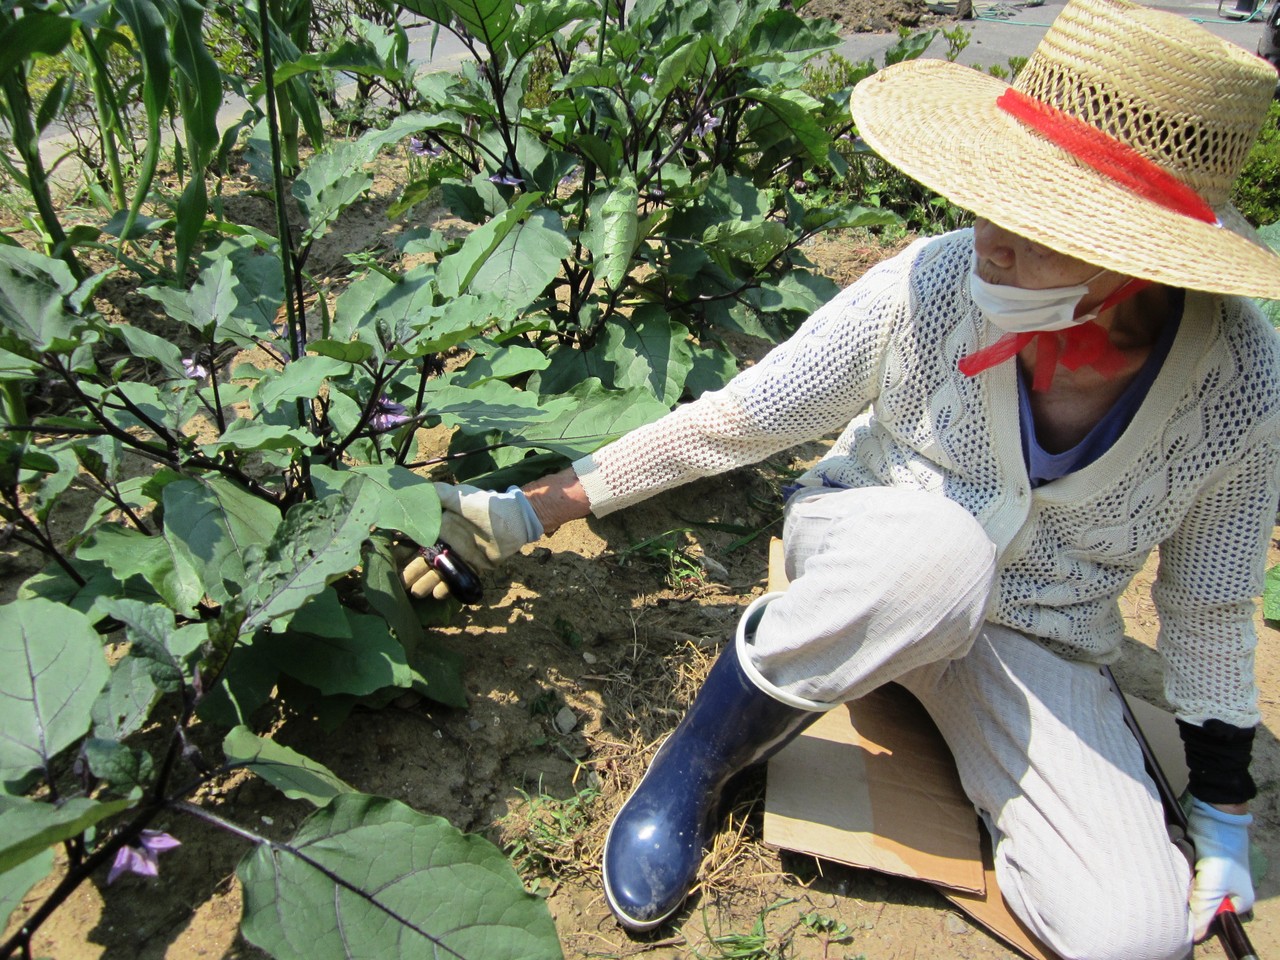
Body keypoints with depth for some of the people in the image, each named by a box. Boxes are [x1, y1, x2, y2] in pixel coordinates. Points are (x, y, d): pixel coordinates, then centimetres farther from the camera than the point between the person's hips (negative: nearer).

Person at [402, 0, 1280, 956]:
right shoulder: (932, 286, -25)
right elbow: (732, 421, -17)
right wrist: (529, 510, -15)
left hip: (1039, 644, 2)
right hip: (865, 551, -1)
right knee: (935, 549, -41)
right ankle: (694, 765, -16)